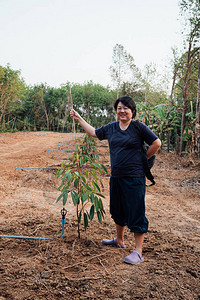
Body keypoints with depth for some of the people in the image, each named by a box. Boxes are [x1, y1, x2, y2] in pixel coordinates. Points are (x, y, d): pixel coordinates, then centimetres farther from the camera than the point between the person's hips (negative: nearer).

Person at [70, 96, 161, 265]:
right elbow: (94, 132, 24)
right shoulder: (111, 128, 10)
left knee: (136, 213, -4)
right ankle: (119, 241, 40)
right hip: (116, 176, 7)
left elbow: (156, 143, -5)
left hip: (135, 177, -6)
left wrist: (142, 159, -1)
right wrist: (79, 119, 27)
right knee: (118, 211, 20)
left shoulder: (139, 127, -6)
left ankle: (138, 252, 5)